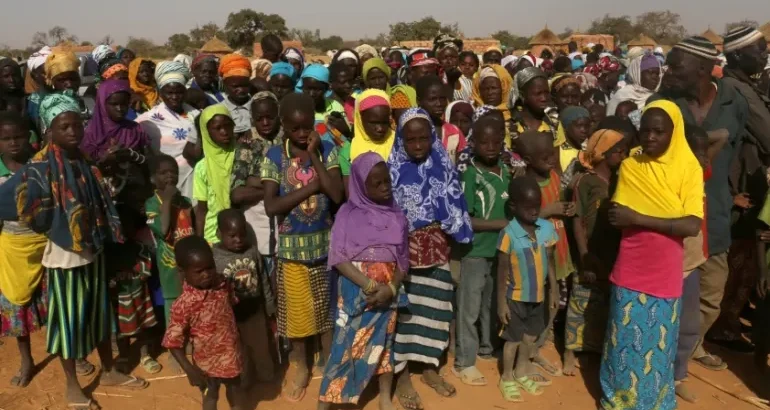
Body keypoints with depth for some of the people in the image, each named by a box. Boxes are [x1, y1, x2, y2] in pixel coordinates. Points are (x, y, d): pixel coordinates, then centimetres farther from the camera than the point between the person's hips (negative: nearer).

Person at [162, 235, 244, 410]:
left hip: (230, 354, 4)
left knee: (235, 387, 28)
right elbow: (172, 341, -23)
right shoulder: (184, 304, -28)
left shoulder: (222, 284, -14)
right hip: (207, 362, -4)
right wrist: (190, 370, -25)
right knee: (210, 395, 20)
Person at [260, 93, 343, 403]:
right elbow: (271, 207, -15)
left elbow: (337, 195, -16)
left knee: (327, 309, 13)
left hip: (325, 242, 1)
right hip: (291, 246, 0)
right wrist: (312, 186, -18)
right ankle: (301, 369, 32)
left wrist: (315, 156, -18)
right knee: (296, 310, 13)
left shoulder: (327, 150, -4)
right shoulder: (274, 156, -7)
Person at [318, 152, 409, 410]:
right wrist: (371, 285, -18)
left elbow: (403, 260, 4)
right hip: (356, 290, -3)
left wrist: (391, 288, -14)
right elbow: (338, 258, -10)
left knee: (385, 343, 13)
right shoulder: (349, 213, -4)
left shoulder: (397, 216, 4)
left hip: (388, 291, 3)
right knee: (347, 346, -2)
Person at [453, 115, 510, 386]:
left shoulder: (506, 171, 5)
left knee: (493, 303, 20)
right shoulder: (470, 175, -15)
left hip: (501, 249, 6)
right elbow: (464, 220, -18)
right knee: (470, 308, 5)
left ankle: (487, 348, 39)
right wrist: (504, 224, -19)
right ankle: (464, 362, 18)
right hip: (474, 252, -6)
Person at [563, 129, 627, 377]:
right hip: (592, 257, -5)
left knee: (610, 307, 13)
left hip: (616, 257, 5)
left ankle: (603, 350, 28)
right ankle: (570, 352, 16)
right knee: (581, 305, 3)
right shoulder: (586, 181, -7)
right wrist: (585, 256, -14)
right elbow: (578, 221, -9)